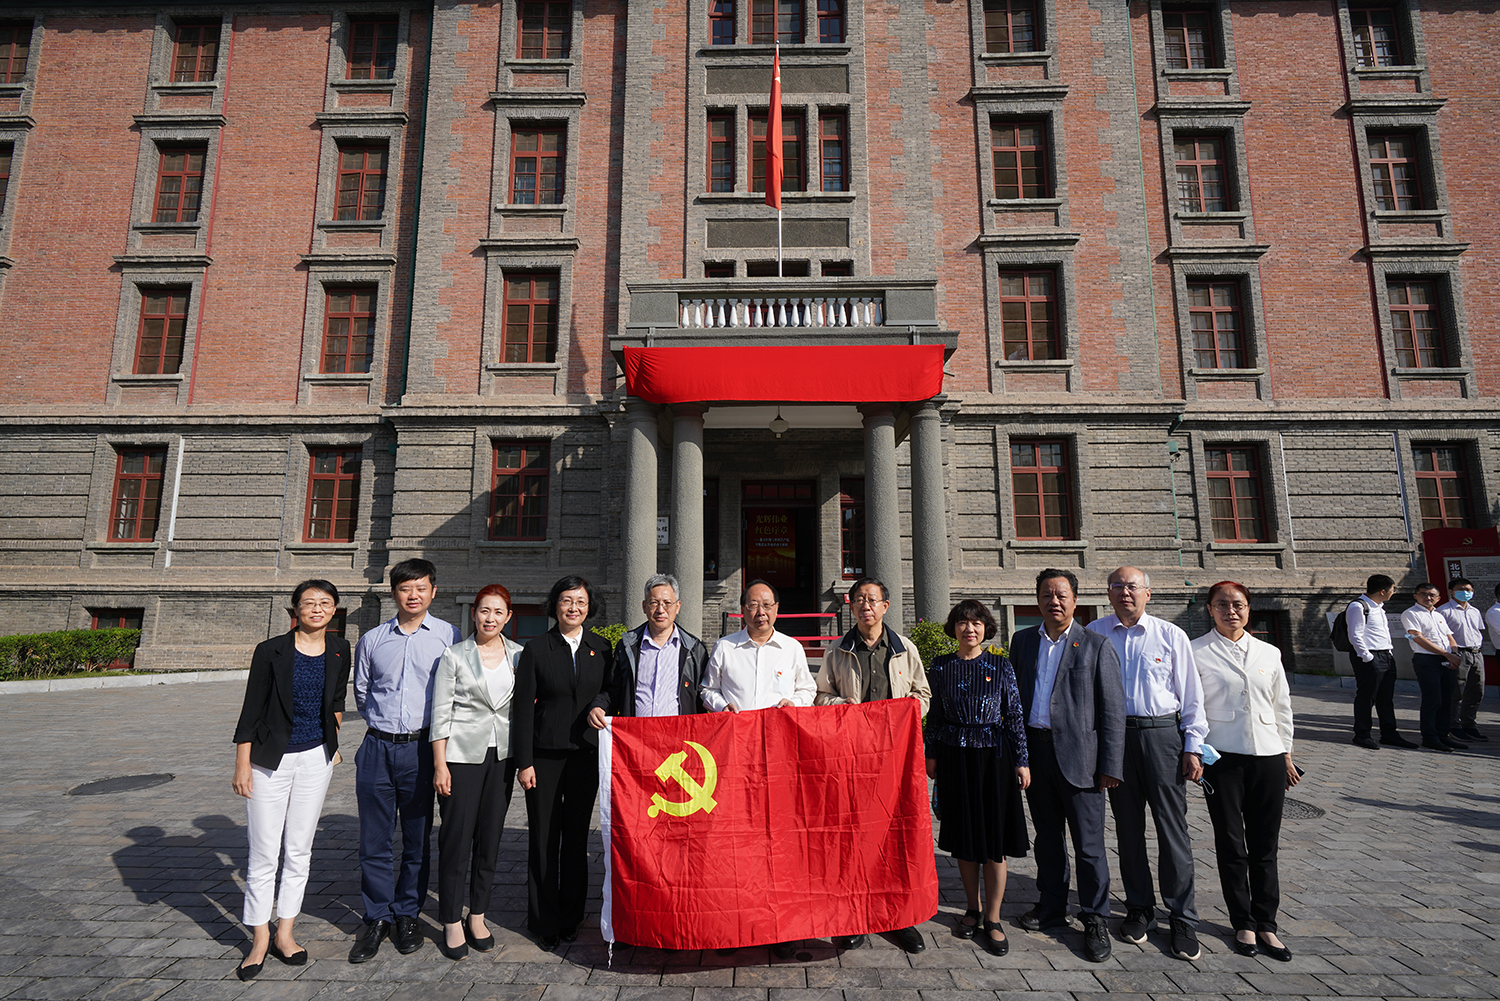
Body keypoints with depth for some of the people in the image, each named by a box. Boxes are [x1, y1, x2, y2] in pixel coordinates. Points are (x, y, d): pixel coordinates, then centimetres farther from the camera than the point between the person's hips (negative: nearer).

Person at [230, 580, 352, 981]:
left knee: (299, 850, 11)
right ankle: (260, 939, 19)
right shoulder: (271, 651, -9)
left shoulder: (339, 651, 1)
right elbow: (251, 710, -7)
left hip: (316, 759, 3)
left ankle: (285, 932, 25)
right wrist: (242, 764, -8)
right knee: (264, 854, 3)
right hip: (270, 760, -3)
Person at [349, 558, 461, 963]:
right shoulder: (372, 640, 8)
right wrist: (385, 721, 13)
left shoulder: (448, 636, 0)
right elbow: (361, 694, 19)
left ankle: (407, 915, 25)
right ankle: (378, 918, 23)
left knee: (418, 840, 9)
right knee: (374, 841, 7)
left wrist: (435, 731, 3)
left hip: (421, 748, -2)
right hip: (377, 748, 2)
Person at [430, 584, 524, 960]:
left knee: (490, 838, 10)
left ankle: (478, 917, 26)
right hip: (462, 754, -3)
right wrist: (440, 765, -8)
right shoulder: (454, 656, -4)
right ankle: (452, 923, 17)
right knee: (456, 839, 1)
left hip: (502, 755, 3)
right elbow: (440, 713, -4)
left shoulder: (518, 655, 5)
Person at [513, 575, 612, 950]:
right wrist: (524, 762, -7)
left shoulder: (602, 648, 4)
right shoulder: (535, 650, -3)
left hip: (586, 754, 2)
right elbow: (523, 708, -4)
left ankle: (571, 918, 28)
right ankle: (545, 922, 23)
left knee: (577, 835, 11)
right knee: (544, 837, 6)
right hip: (545, 754, -2)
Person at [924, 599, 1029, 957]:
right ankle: (972, 909, 27)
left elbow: (1015, 715, 0)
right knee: (964, 835, 10)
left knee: (994, 837, 3)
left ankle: (992, 920, 14)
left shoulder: (1001, 665, -1)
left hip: (993, 756, -1)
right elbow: (935, 714, 8)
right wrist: (931, 754, 7)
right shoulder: (942, 666, 2)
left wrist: (1021, 760, -3)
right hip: (954, 756, 2)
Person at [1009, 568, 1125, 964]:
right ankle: (1051, 906, 32)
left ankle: (1095, 919, 20)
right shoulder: (1022, 641, 8)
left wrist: (1111, 766, -8)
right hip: (1034, 750, 4)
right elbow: (1013, 694, 10)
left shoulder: (1096, 645, -3)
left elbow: (1113, 709, -4)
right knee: (1046, 835, 16)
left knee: (1088, 842, 4)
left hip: (1078, 754, -4)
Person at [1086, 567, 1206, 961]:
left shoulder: (1171, 635, 2)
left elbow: (1190, 693, 4)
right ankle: (1139, 910, 26)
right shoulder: (1094, 634, 4)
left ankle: (1183, 919, 15)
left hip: (1162, 735, -1)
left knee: (1172, 828, 1)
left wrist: (1193, 746, 0)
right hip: (1115, 735, 1)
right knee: (1128, 828, 11)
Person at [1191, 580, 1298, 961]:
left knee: (1265, 845, 8)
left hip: (1267, 757, 3)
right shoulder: (1196, 652, -3)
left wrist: (1286, 754, 16)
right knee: (1231, 843, 5)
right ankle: (1243, 923, 19)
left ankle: (1266, 924, 21)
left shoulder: (1269, 653, 10)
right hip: (1221, 757, -3)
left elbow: (1282, 707, 16)